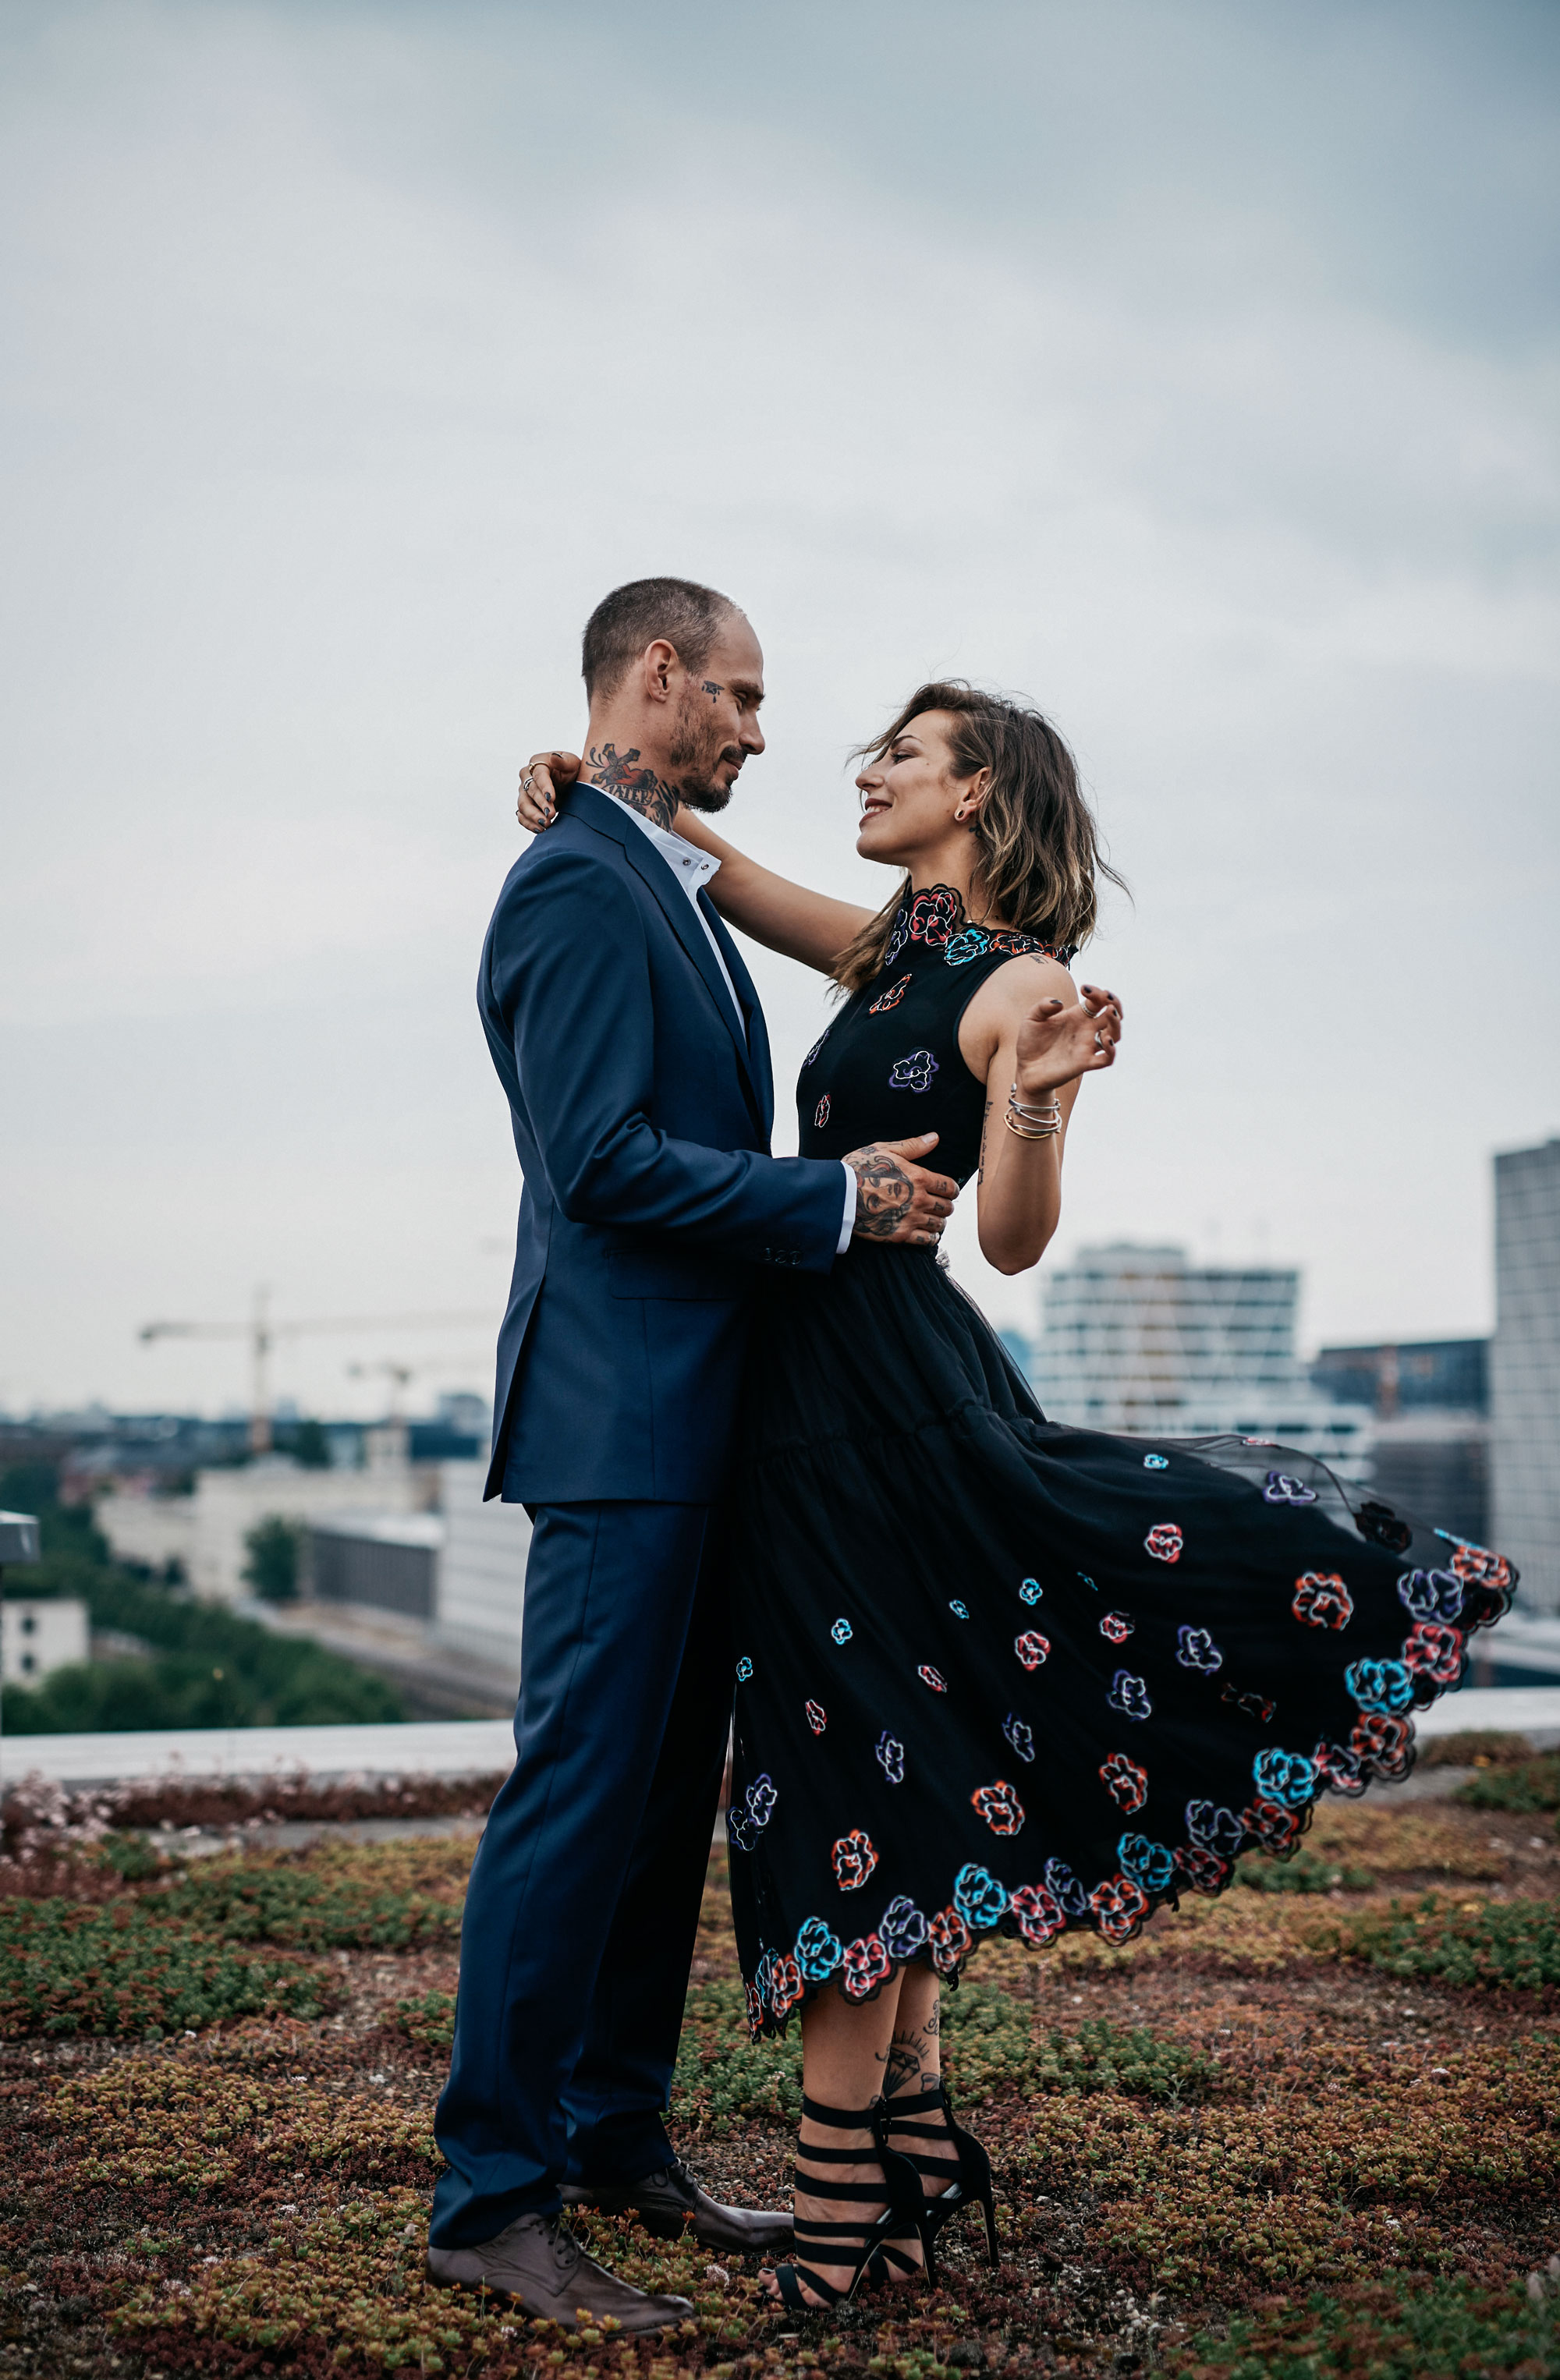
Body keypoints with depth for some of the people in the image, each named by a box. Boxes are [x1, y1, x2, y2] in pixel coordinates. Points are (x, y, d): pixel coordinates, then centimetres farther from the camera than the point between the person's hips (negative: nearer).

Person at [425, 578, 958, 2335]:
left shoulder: (674, 887, 20)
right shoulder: (576, 887, -13)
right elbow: (601, 1162, -20)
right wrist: (838, 1200, -16)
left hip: (697, 1413, 10)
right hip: (620, 1412, -10)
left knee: (669, 1793, 14)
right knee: (580, 1793, -6)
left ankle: (617, 2140, 26)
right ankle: (490, 2198, 4)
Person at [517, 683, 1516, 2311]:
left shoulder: (1025, 985, -8)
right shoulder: (893, 950, 14)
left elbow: (1014, 1240, -12)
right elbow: (714, 865, 23)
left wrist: (1038, 1100, -29)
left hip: (883, 1373, -8)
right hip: (815, 1371, 8)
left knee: (857, 1763, -5)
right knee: (872, 1756, 12)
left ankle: (846, 2190, 3)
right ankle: (909, 2144, 23)